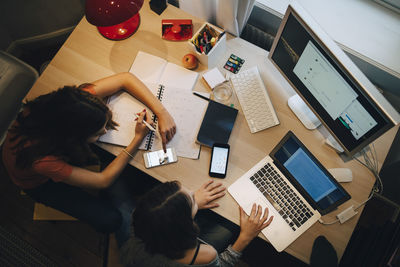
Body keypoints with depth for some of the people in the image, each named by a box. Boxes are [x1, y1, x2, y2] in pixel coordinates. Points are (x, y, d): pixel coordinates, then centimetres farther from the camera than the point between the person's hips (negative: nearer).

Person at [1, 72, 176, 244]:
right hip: (40, 182, -5)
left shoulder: (77, 100, -35)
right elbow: (103, 180, -30)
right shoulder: (41, 159, -44)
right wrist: (139, 138, -33)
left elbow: (125, 78, -24)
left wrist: (162, 112, -33)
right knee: (110, 220, -14)